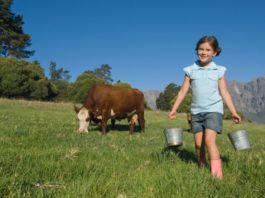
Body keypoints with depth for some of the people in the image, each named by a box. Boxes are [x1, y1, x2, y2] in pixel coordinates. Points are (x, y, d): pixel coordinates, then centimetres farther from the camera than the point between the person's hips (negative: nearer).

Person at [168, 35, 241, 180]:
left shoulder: (219, 71, 3)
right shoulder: (190, 70, 4)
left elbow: (224, 93, 5)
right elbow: (183, 91, 6)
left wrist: (233, 112, 3)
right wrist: (174, 109, 3)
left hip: (214, 110, -2)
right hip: (196, 111, 3)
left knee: (209, 140, -18)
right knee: (198, 143, 5)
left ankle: (217, 173, -14)